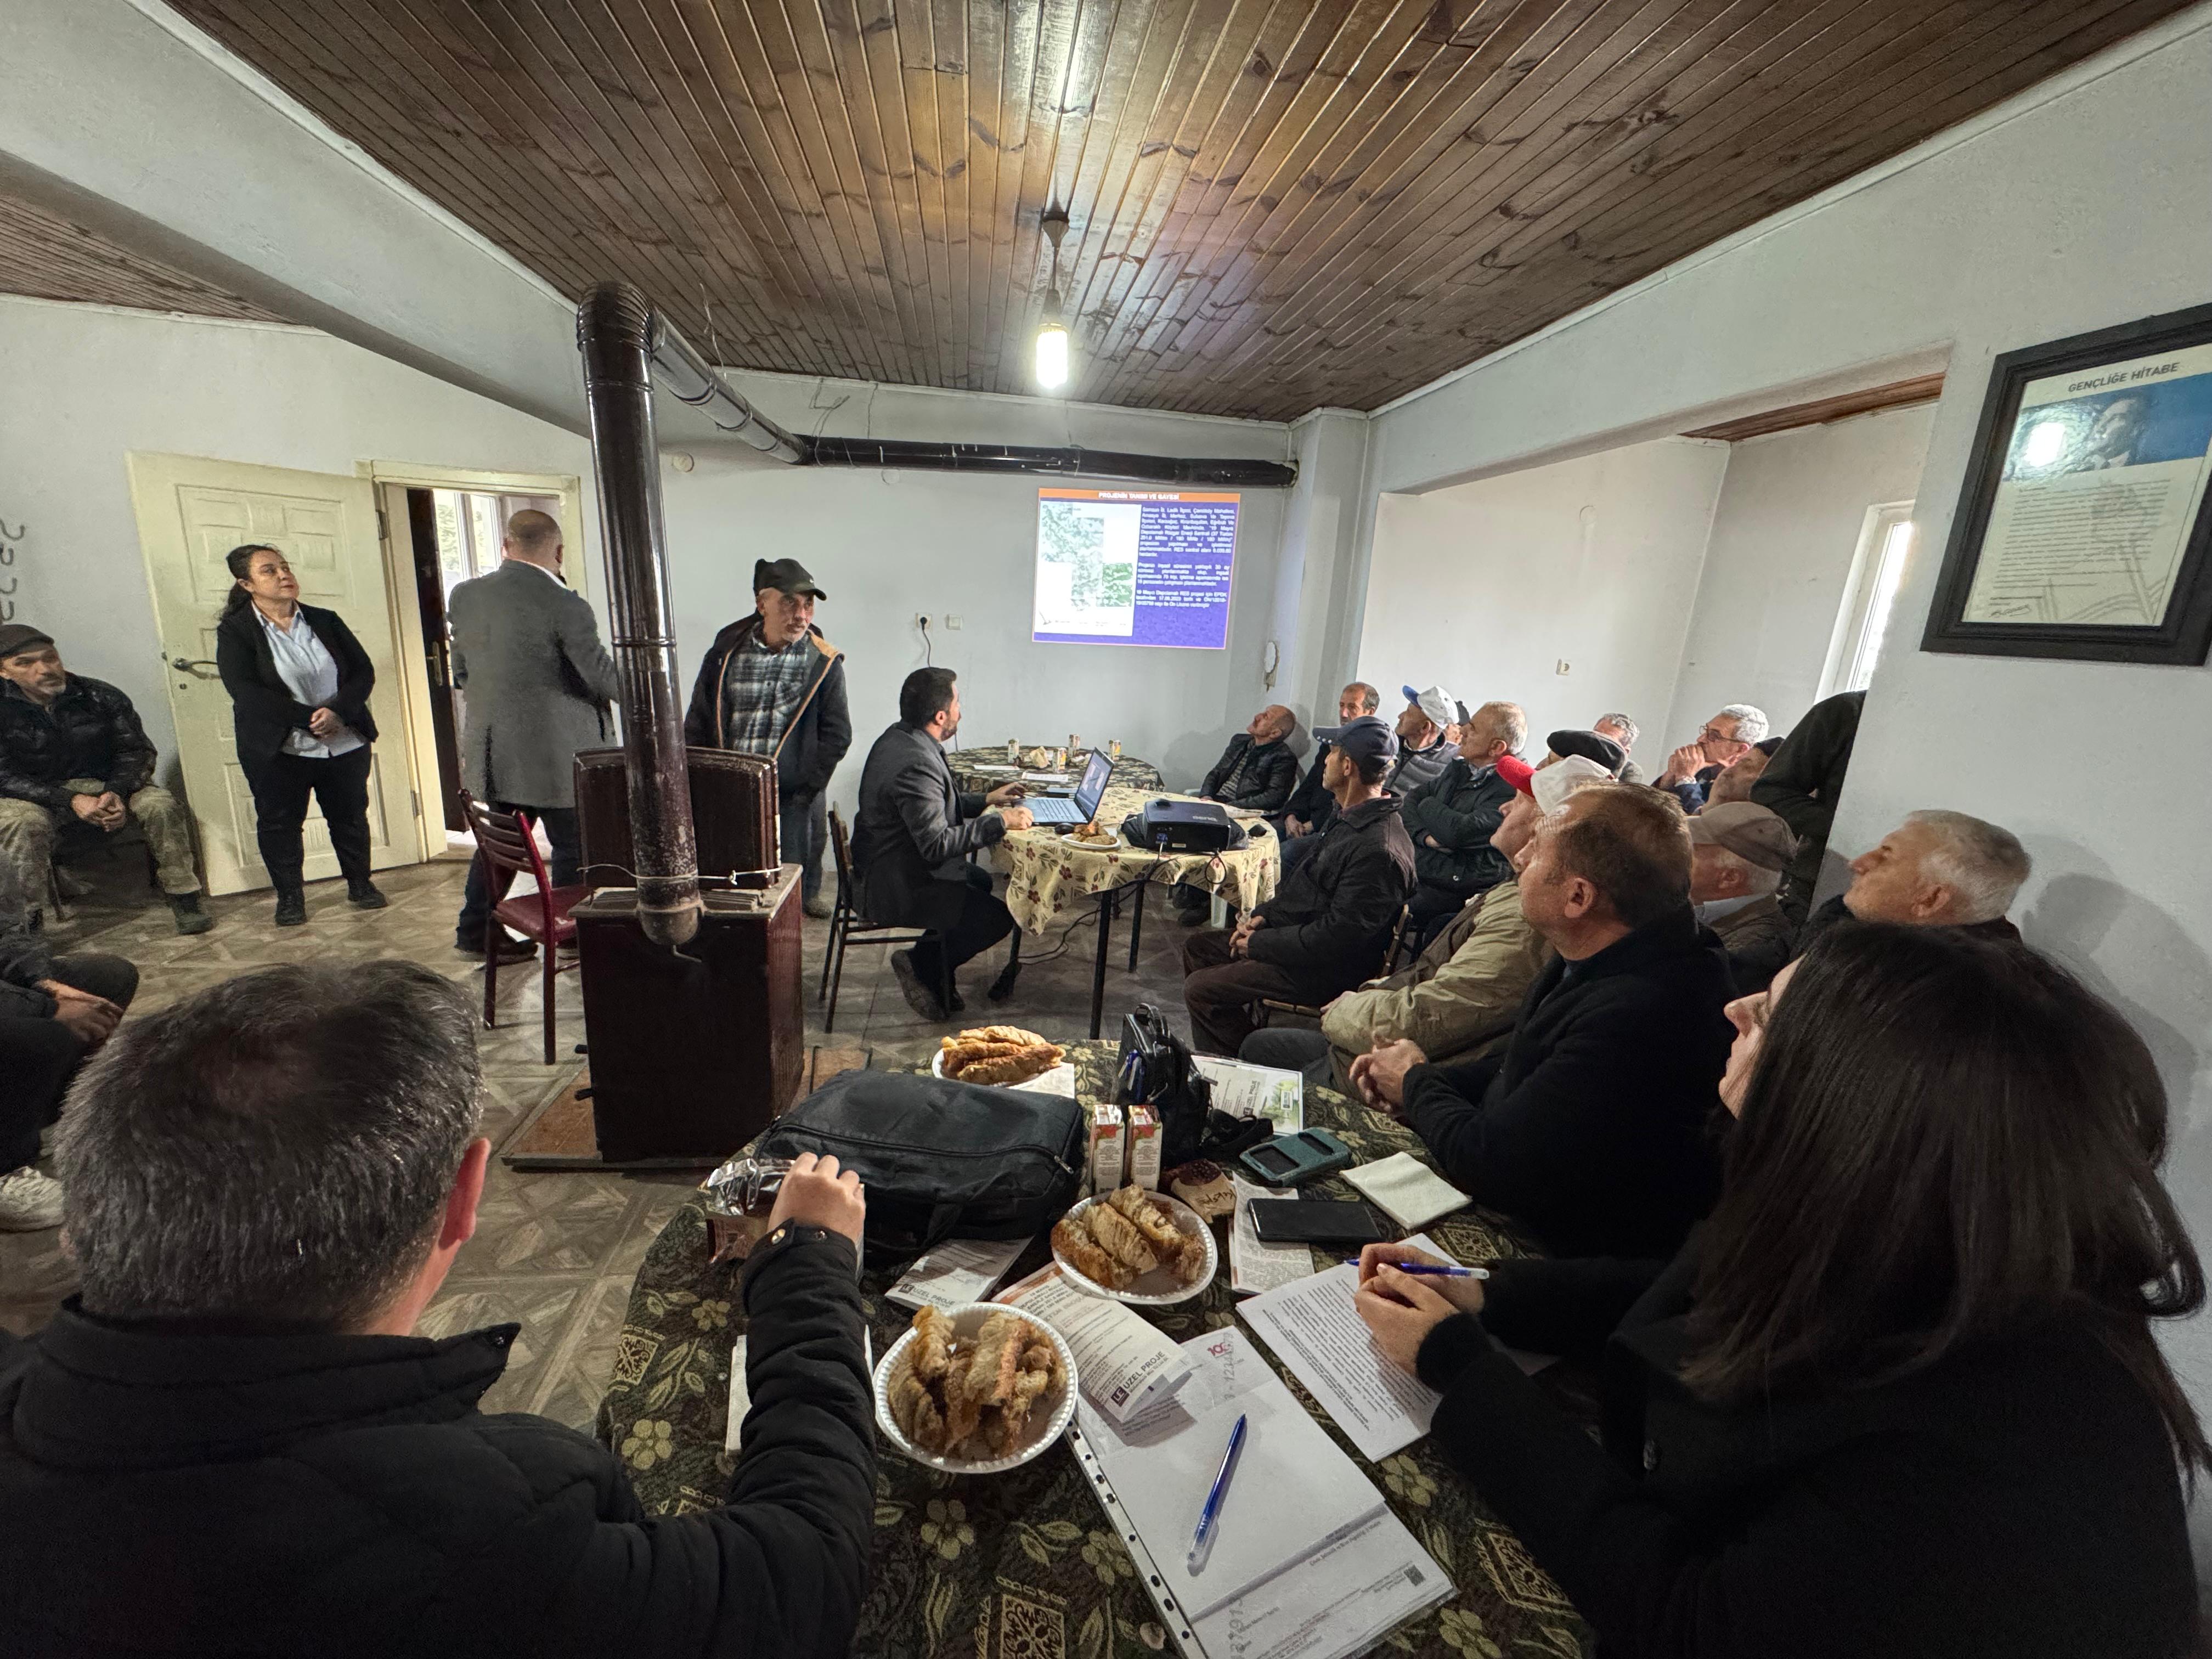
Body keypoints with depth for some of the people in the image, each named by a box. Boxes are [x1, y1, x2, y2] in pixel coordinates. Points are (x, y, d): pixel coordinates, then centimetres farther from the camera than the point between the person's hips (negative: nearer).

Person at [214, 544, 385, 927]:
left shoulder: (325, 621, 6)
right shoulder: (234, 632, -3)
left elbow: (363, 671, -1)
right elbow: (246, 692, -14)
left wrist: (338, 712, -17)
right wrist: (309, 719, -22)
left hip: (346, 743, 2)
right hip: (276, 751, -2)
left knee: (350, 816, 10)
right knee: (279, 823, 7)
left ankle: (360, 884, 25)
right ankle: (289, 896, 21)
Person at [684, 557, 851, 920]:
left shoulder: (824, 664, 0)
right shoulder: (726, 653, 5)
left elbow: (836, 733, -1)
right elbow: (698, 727, 9)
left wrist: (805, 791, -8)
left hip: (792, 800, -2)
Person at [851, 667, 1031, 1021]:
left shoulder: (898, 737, 5)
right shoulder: (917, 763, -28)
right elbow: (937, 844, -30)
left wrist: (986, 800, 14)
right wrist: (1000, 822, -22)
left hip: (883, 869, 11)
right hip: (893, 890, -11)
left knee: (980, 880, 24)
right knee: (998, 917, -14)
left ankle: (933, 969, 21)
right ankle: (922, 964, 2)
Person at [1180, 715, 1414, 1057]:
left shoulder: (1379, 849, -28)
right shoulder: (1347, 818, 6)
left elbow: (1336, 939, -28)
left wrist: (1259, 943, -18)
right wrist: (1264, 915, 3)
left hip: (1324, 971, -11)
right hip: (1299, 934, 11)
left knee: (1199, 989, -15)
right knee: (1197, 946, 14)